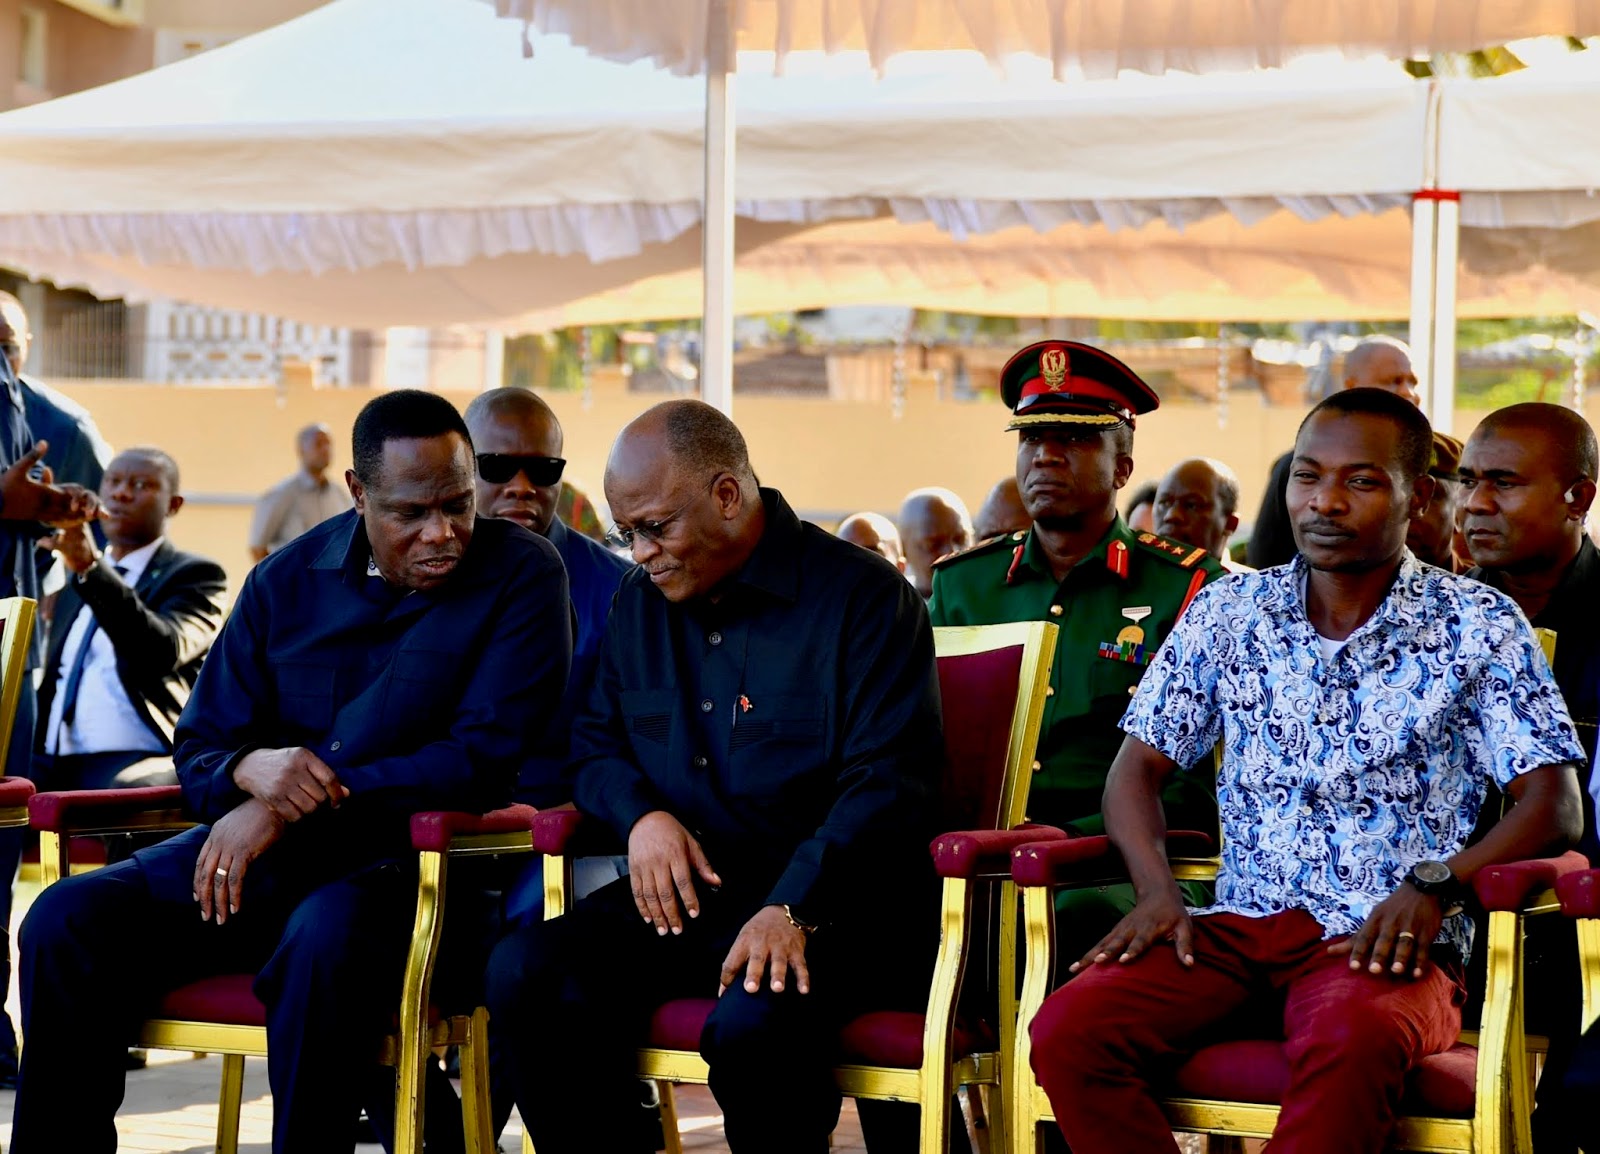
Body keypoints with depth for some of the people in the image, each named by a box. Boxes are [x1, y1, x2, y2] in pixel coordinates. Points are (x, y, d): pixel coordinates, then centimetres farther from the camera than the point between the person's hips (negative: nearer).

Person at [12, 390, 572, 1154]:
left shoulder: (519, 574, -3)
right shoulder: (289, 580, 10)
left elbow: (487, 757, -12)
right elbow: (199, 747, 12)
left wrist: (291, 805, -16)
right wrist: (251, 770, -15)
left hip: (407, 859, -5)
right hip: (261, 857, 5)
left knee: (325, 940, -39)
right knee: (68, 920, -16)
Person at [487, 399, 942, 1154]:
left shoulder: (863, 597, -5)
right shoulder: (640, 604, 16)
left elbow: (887, 786, -13)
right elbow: (595, 744, 25)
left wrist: (794, 910, -26)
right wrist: (641, 814, 0)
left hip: (827, 902, -6)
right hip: (684, 893, 6)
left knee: (753, 1022, -37)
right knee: (522, 974, -21)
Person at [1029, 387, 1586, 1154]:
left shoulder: (1477, 627, 5)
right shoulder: (1228, 614, 13)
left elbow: (1553, 803, -1)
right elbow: (1139, 767, 15)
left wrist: (1434, 886, -19)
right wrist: (1158, 891, -6)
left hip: (1386, 941, -3)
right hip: (1240, 922, 3)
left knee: (1353, 1040, -41)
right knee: (1066, 1032, -25)